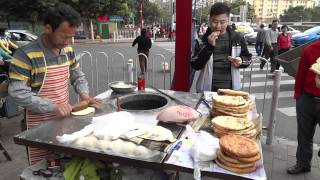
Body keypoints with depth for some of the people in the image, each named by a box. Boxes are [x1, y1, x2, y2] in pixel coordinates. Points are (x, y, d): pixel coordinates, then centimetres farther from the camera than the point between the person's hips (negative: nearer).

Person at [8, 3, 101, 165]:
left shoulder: (67, 51, 2)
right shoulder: (26, 55, -19)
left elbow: (77, 75, 15)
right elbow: (17, 92, -21)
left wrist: (83, 93, -3)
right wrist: (52, 106, -26)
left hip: (65, 120, 6)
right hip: (39, 127, -5)